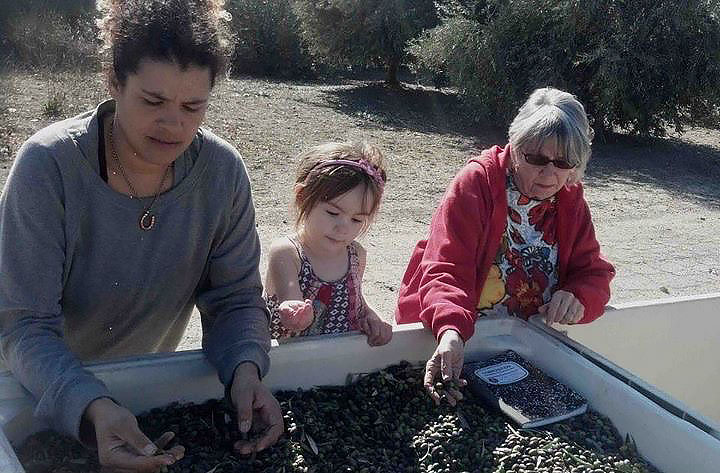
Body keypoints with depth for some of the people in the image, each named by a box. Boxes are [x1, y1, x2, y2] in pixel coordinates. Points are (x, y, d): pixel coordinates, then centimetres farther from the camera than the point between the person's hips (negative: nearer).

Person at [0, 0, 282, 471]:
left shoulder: (223, 171, -18)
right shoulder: (47, 166, -27)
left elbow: (237, 298, -10)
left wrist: (246, 368, -30)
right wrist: (93, 408, -44)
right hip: (44, 389, -2)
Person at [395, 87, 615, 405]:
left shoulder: (570, 200, 4)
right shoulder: (477, 182, -13)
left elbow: (593, 273, 5)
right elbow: (445, 269, -22)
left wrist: (578, 299, -20)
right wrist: (451, 332, -41)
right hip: (454, 336, -4)